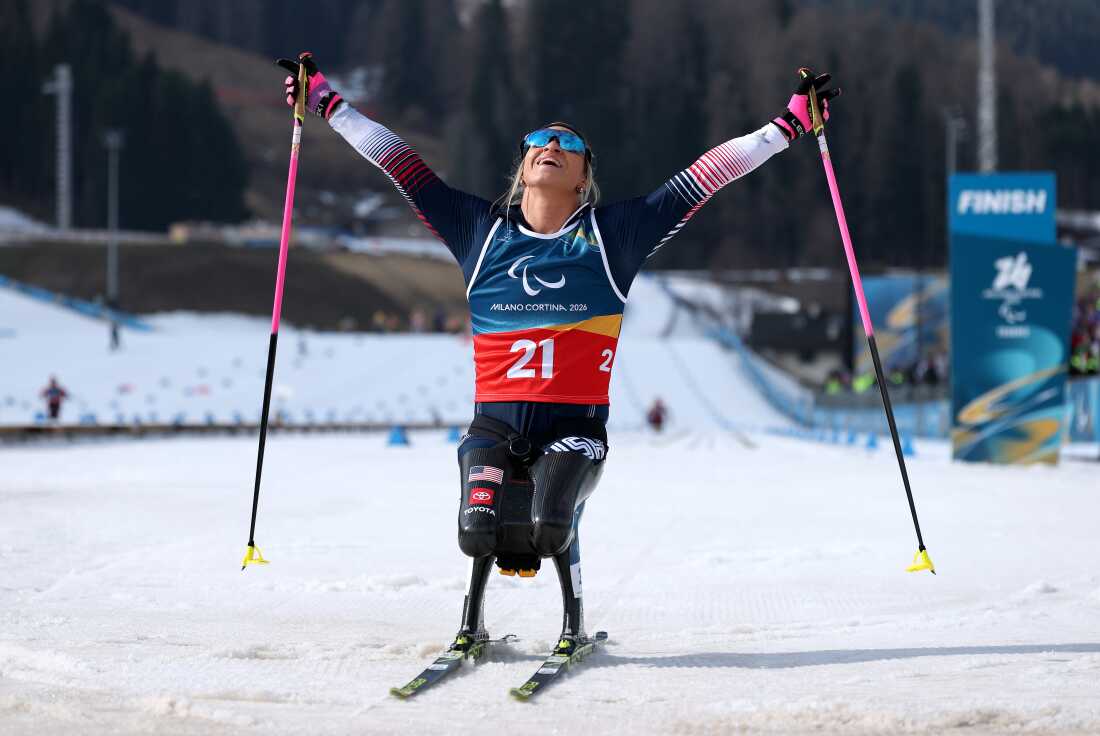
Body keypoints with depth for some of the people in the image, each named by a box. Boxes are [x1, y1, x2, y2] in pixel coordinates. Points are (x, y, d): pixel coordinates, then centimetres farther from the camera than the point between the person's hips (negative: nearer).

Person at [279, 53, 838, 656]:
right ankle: (472, 622, 10)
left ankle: (574, 622, 5)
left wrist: (791, 123, 6)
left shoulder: (612, 234, 8)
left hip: (575, 424, -1)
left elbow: (707, 175, 7)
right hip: (494, 420, 1)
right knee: (480, 528, -22)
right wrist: (324, 102, 15)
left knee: (552, 524, -26)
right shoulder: (482, 230, 11)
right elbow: (399, 164, 14)